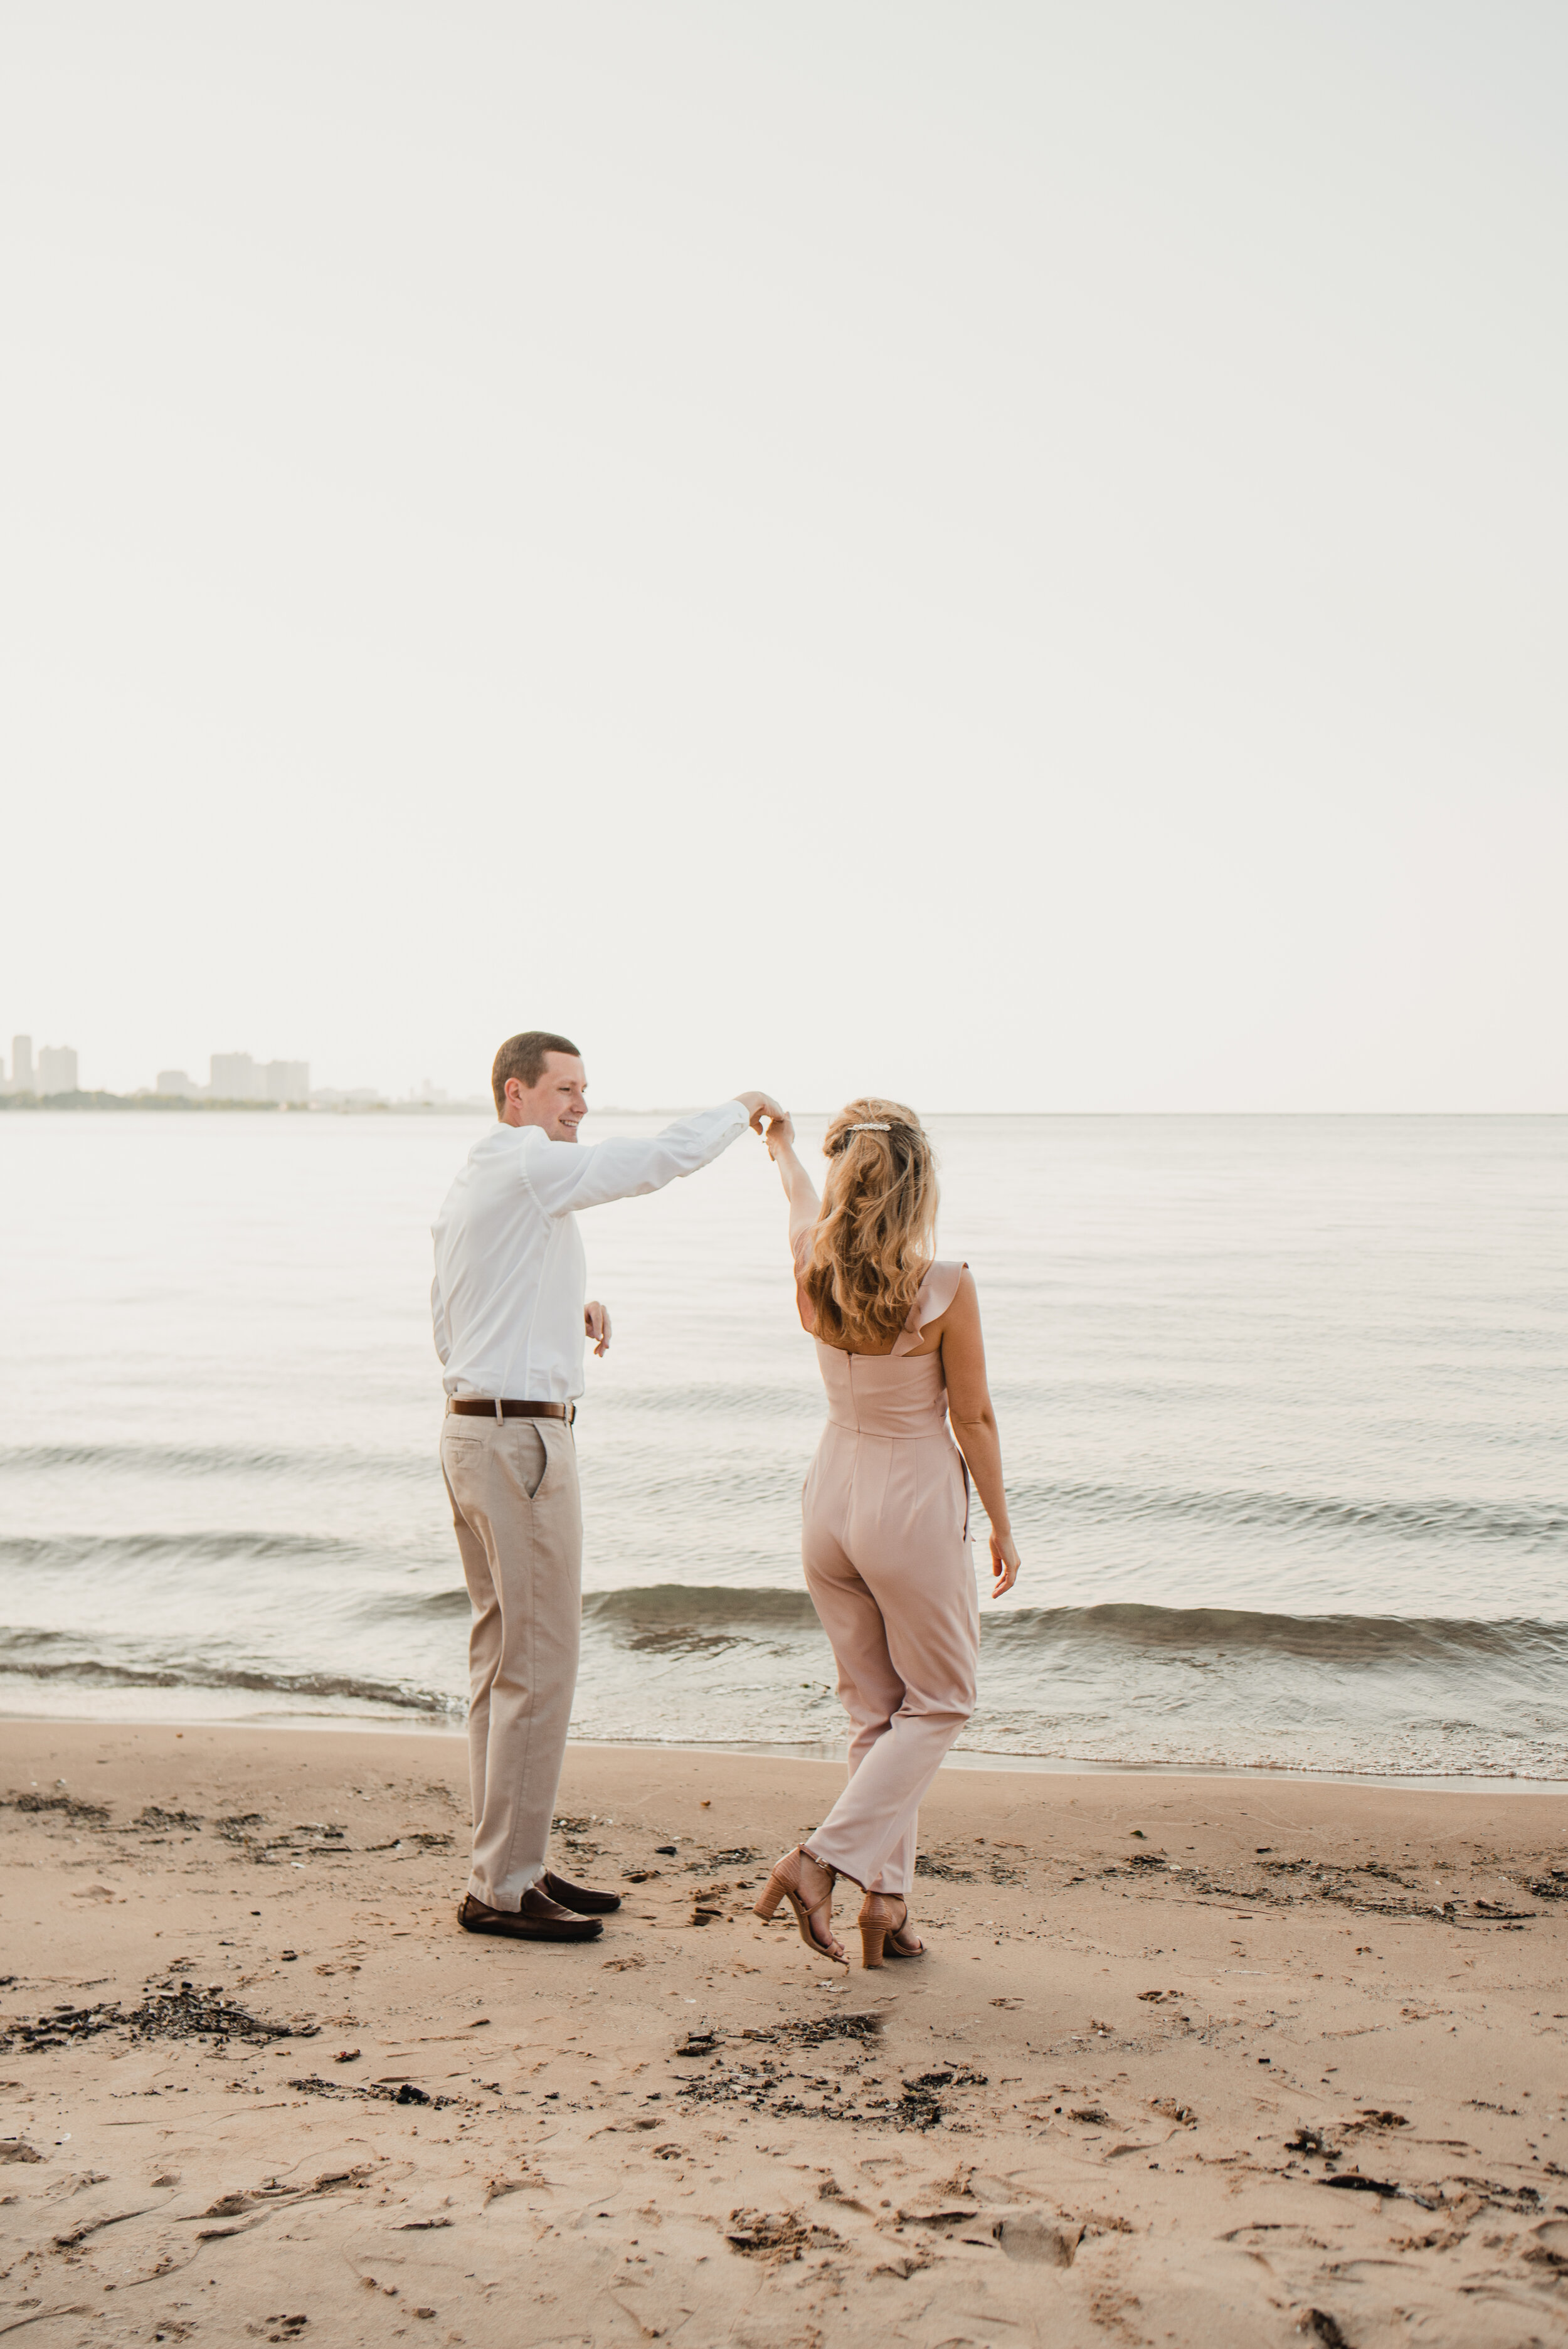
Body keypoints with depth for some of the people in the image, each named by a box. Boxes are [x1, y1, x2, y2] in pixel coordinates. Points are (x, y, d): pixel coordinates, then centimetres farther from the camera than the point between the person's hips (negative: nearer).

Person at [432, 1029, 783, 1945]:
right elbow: (662, 1160, -16)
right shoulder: (528, 1163, -12)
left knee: (503, 1654, 14)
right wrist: (741, 1108, 1)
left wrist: (567, 1312, 13)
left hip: (475, 1426, 11)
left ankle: (513, 1864, 23)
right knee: (540, 1663, -5)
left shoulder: (470, 1183, 18)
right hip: (522, 1435, -11)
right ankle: (503, 1888, 1)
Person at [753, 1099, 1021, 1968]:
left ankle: (886, 1896, 20)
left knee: (875, 1708, 17)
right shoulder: (946, 1289, -20)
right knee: (940, 1702, 13)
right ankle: (823, 1857, 1)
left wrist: (782, 1143, 40)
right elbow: (973, 1419, -11)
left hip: (832, 1495, 5)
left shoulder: (815, 1271, -7)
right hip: (915, 1503, -5)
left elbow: (801, 1203, 17)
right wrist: (1002, 1524, 3)